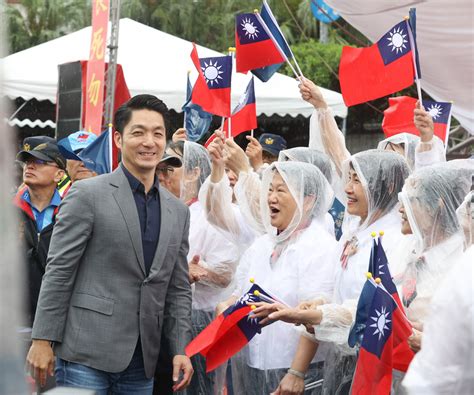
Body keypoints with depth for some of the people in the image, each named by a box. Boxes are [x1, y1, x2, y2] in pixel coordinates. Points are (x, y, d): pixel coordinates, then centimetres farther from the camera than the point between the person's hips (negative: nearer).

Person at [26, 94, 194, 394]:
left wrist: (180, 350, 6)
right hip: (87, 352, -5)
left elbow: (179, 289, 15)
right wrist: (43, 341, -9)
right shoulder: (87, 194, -4)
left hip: (142, 362, 5)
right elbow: (58, 272, -6)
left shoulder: (178, 211, 13)